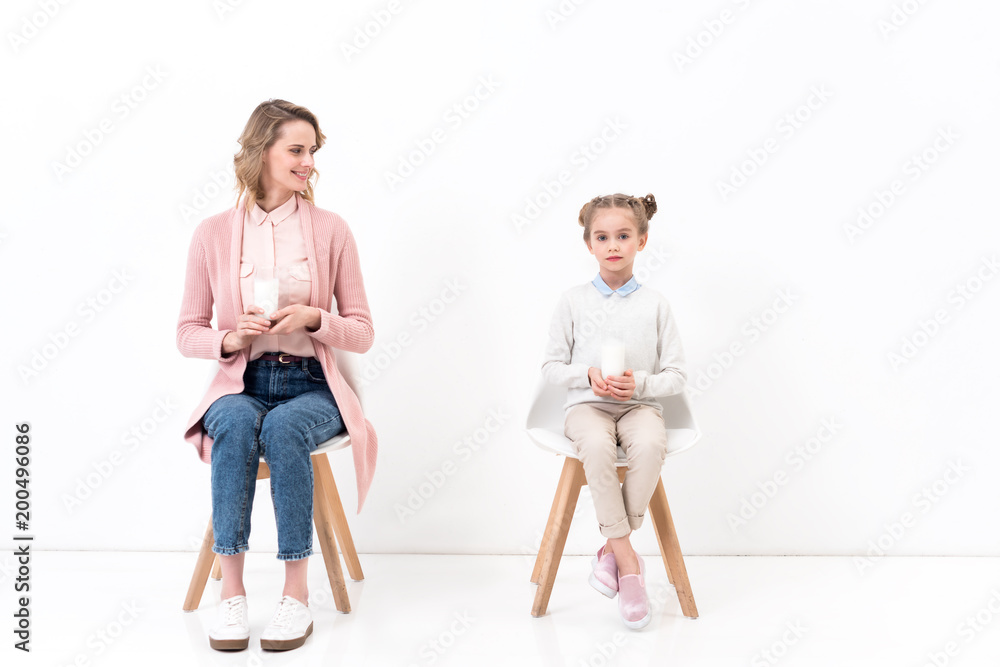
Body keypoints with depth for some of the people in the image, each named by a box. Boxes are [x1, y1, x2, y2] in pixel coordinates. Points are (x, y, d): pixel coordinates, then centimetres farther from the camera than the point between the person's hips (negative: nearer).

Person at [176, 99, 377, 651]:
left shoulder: (331, 230, 4)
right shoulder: (213, 234, 4)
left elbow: (363, 333, 5)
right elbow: (187, 334, 8)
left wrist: (315, 318, -15)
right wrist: (230, 339, -13)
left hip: (311, 387, 0)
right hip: (240, 385, 1)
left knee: (283, 429, -34)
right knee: (237, 422, -34)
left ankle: (296, 594, -23)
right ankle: (232, 591, -26)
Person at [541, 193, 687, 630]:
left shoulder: (654, 304, 6)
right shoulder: (573, 301, 7)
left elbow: (677, 375, 7)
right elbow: (551, 367, 8)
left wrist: (640, 383, -13)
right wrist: (588, 374, -11)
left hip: (639, 404, 1)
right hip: (587, 404, 0)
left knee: (650, 445, -35)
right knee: (597, 446, -36)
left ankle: (612, 548, -19)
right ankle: (628, 561, -25)